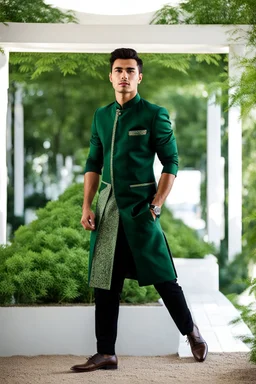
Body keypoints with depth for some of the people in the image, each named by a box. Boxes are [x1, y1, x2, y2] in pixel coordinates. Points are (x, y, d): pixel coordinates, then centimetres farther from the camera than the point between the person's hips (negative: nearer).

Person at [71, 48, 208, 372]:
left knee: (162, 277, 1)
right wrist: (87, 206, 5)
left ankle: (191, 331, 24)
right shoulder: (101, 116, 10)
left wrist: (157, 204, -11)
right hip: (108, 208, 5)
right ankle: (106, 354, 12)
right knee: (104, 283, 5)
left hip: (139, 206, -5)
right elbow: (93, 163, 13)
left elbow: (171, 162, -4)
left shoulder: (154, 114, -4)